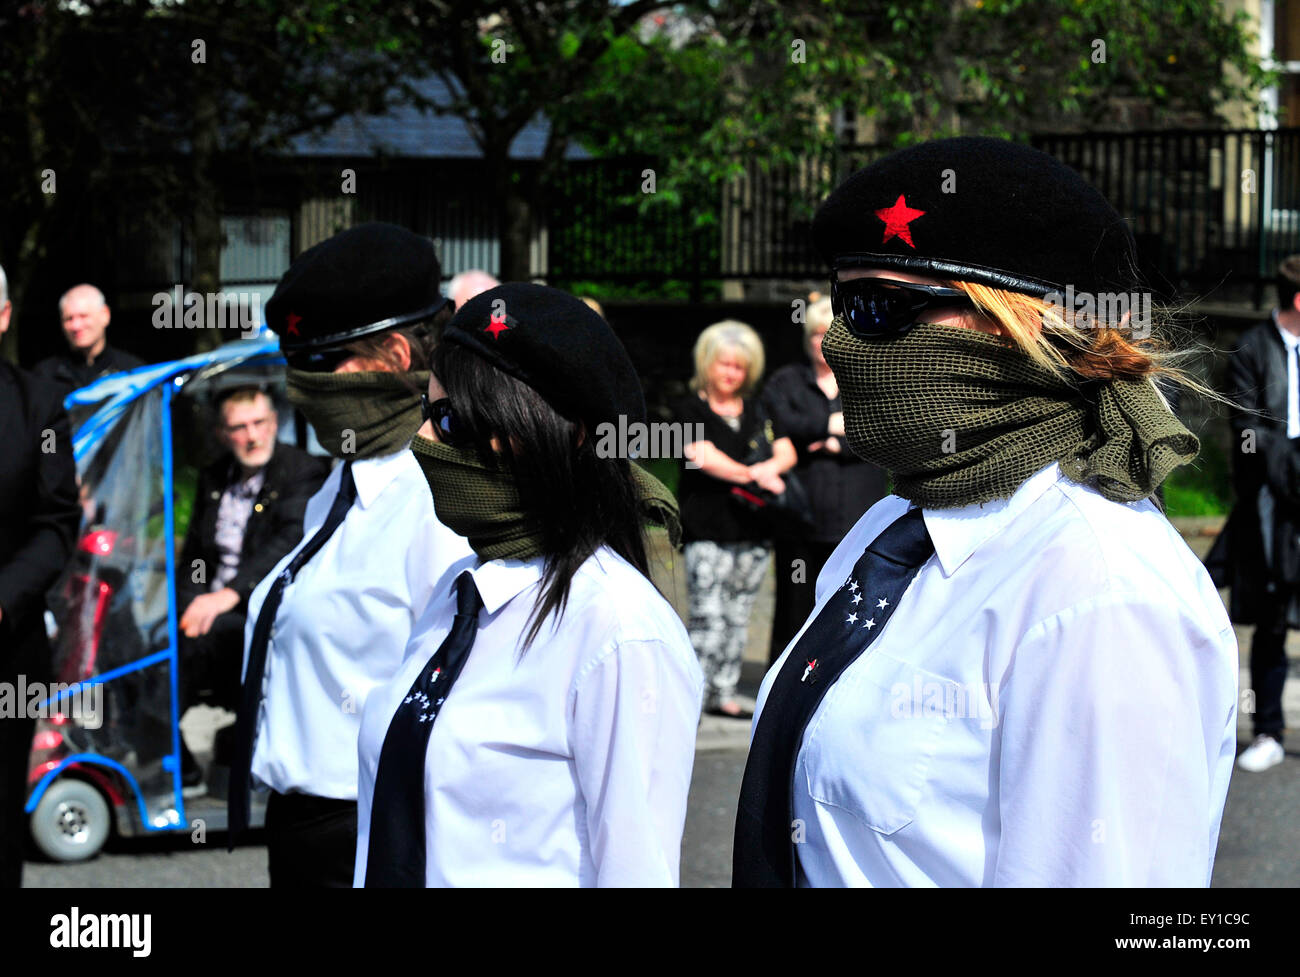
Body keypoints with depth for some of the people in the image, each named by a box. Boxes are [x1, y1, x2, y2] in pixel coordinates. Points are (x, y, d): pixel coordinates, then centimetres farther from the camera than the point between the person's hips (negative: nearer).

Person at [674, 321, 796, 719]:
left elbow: (787, 451, 9)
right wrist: (754, 475, -19)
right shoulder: (691, 410, 2)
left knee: (737, 616, 7)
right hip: (708, 531, -5)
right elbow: (706, 458, -12)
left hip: (753, 530, 5)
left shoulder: (757, 411, 18)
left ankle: (723, 694, 12)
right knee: (709, 616, -12)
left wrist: (769, 467, -13)